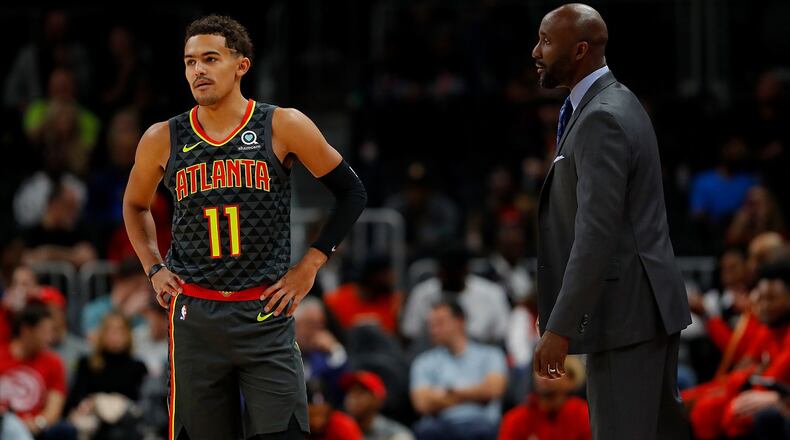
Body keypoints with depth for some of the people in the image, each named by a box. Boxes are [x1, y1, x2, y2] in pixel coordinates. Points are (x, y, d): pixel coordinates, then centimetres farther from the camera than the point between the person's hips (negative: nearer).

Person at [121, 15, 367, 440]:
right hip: (195, 316, 2)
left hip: (266, 313, -2)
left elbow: (351, 193, 5)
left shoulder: (283, 127, -3)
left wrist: (310, 265, 0)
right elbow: (135, 204, 23)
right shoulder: (163, 140, 3)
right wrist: (153, 268, 10)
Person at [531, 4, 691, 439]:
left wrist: (560, 328, -25)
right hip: (650, 303, 10)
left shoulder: (601, 119, -19)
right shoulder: (618, 102, 12)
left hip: (625, 309, -10)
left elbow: (597, 232, -24)